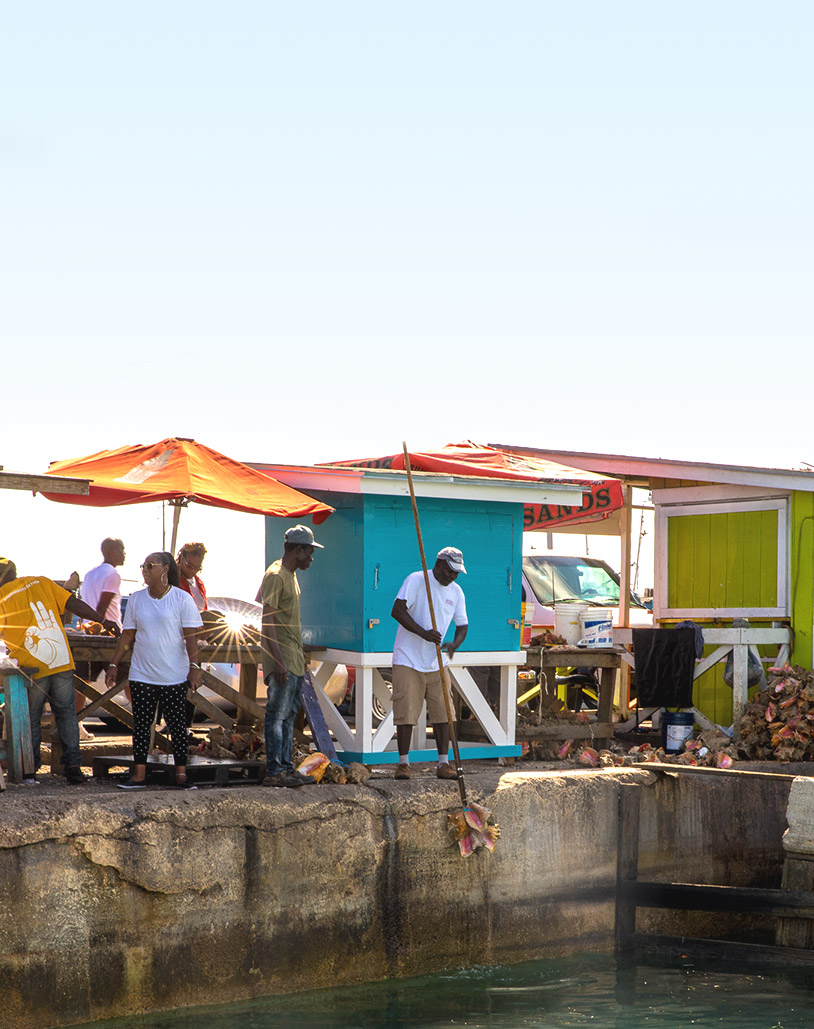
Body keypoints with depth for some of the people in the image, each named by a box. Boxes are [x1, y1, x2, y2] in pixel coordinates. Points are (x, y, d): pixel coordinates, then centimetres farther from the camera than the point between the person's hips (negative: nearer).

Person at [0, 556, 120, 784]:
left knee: (30, 718, 9)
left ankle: (30, 771, 11)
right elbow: (73, 603, 5)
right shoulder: (41, 583, 9)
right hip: (61, 660, 3)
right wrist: (103, 621, 10)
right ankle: (73, 765, 3)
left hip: (32, 666, -3)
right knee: (66, 713, 9)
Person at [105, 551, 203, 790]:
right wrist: (113, 665, 9)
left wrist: (194, 667, -16)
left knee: (177, 723, 0)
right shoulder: (136, 599, 8)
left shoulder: (182, 599, -4)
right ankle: (139, 775, 7)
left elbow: (191, 637, -7)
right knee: (141, 723, 4)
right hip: (141, 675, 4)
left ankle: (181, 775, 4)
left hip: (174, 677, -4)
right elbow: (127, 636, 12)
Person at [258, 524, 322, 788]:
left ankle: (285, 767, 15)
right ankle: (274, 772, -7)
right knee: (278, 714, -8)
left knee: (289, 714, 11)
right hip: (282, 659, -10)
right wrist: (278, 660, -24)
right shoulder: (275, 575, -14)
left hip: (294, 658, 10)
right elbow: (267, 619, -19)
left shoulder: (291, 575, 17)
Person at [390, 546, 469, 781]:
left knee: (442, 713, 2)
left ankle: (443, 764, 8)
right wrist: (423, 633, -29)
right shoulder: (416, 580, -9)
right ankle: (403, 762, 4)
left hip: (436, 664, 5)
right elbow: (397, 610, -18)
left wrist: (454, 643, -11)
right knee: (406, 713, -5)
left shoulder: (456, 592, 8)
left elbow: (462, 625, 12)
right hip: (408, 660, -5)